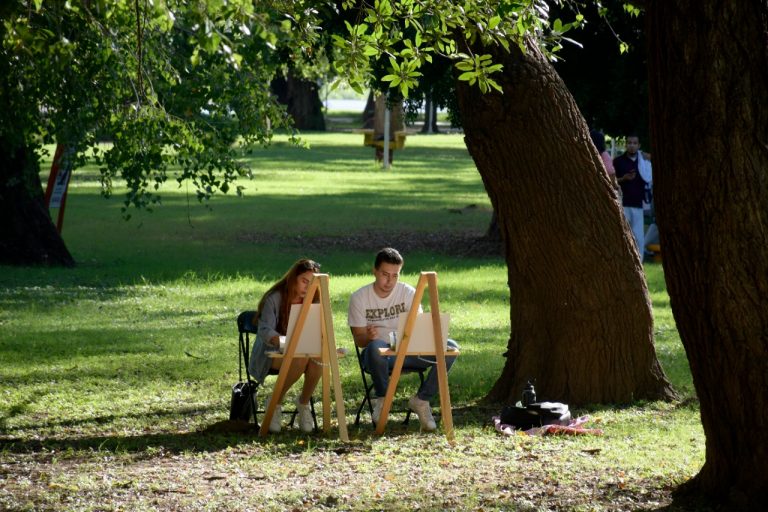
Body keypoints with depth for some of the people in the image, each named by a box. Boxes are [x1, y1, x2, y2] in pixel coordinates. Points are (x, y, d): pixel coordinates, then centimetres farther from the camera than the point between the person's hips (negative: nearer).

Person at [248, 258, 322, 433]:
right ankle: (276, 402, -15)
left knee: (317, 360, -33)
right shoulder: (274, 299, -11)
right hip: (270, 354, -4)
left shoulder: (311, 301, 6)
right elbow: (264, 331, -22)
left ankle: (304, 402, -9)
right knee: (300, 358, -38)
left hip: (303, 351, 4)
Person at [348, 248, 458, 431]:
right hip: (377, 355, -3)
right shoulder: (359, 298, -3)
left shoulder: (408, 292, 2)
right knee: (375, 346, -42)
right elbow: (359, 339, -6)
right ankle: (382, 398, -17)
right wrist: (368, 337, -32)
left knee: (450, 348, -21)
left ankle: (421, 399, -10)